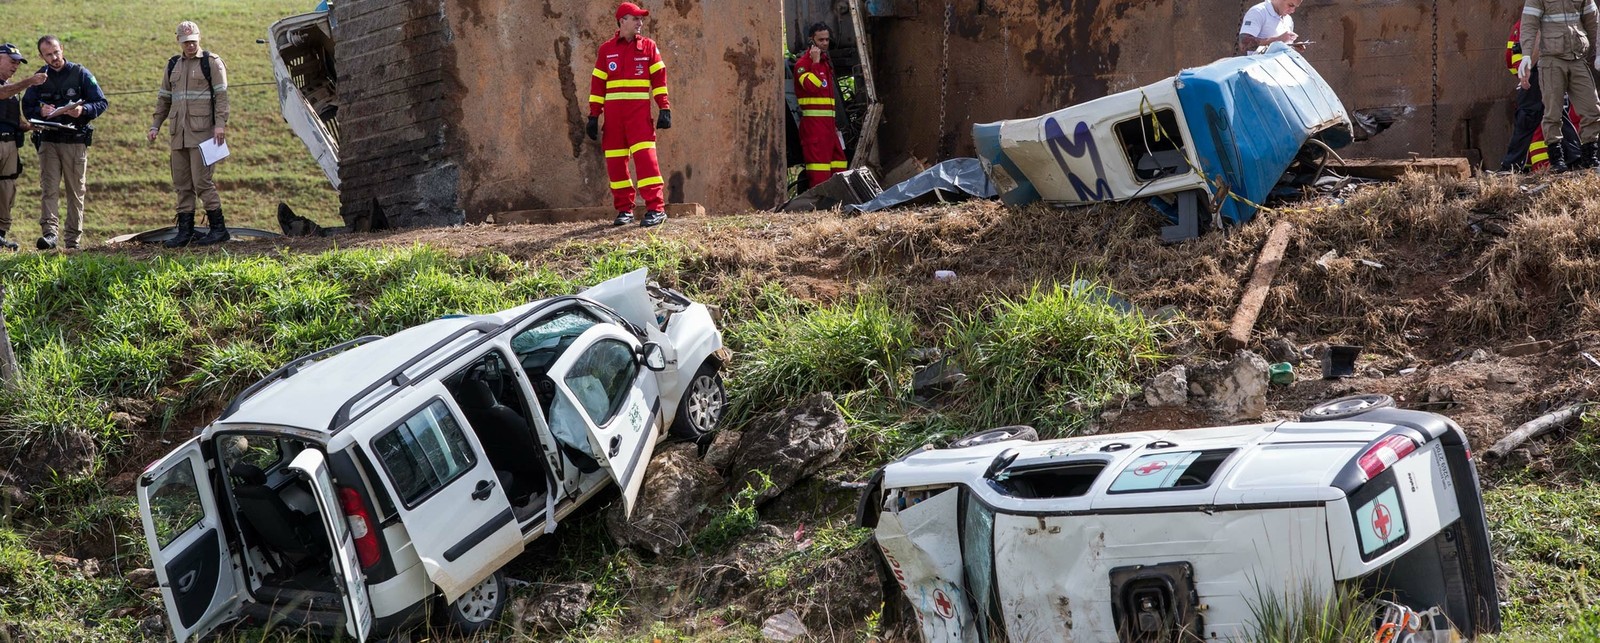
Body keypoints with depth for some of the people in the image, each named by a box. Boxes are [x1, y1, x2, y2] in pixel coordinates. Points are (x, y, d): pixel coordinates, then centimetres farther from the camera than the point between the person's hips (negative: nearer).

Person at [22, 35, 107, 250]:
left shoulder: (80, 74, 0)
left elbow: (101, 102, 0)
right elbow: (27, 107, 12)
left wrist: (83, 110, -20)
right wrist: (40, 111, -11)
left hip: (75, 141, -2)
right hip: (48, 141, 2)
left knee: (75, 191, 3)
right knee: (48, 188, -10)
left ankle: (73, 238, 7)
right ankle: (49, 232, -18)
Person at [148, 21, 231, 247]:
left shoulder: (211, 62, 0)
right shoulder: (173, 65, 18)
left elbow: (221, 95, -7)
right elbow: (163, 98, 23)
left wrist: (220, 124, -17)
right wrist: (155, 125, 15)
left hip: (203, 133, -6)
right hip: (179, 133, 7)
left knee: (202, 180, -11)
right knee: (181, 183, 7)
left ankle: (218, 228, -5)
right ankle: (185, 231, 11)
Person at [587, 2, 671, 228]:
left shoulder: (648, 46, 7)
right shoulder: (606, 49, 10)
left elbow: (659, 78, 4)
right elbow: (597, 83, 10)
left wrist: (665, 108, -5)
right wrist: (594, 115, 5)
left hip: (639, 110, -2)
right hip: (613, 111, 2)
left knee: (645, 156, -14)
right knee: (615, 160, 3)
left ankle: (656, 208, -14)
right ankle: (624, 209, 12)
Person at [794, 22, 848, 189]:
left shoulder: (826, 61, 22)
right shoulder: (803, 63, -7)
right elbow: (812, 86, -25)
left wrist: (834, 122, 25)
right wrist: (815, 62, -18)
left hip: (827, 122, 9)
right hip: (813, 121, -9)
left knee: (837, 159, 10)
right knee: (818, 159, -12)